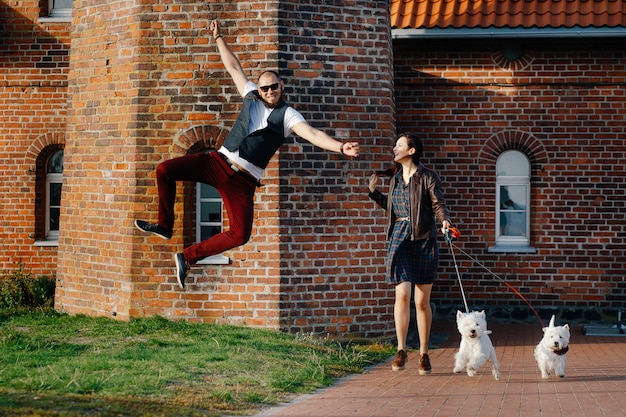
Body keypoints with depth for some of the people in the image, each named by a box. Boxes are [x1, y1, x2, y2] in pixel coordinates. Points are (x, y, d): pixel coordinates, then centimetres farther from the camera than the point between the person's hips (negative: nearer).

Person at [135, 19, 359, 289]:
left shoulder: (287, 116, -4)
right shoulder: (251, 95, 9)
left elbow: (312, 134, -20)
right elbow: (234, 67, 18)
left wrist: (339, 147, -37)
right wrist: (218, 38, 19)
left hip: (243, 180, -3)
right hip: (218, 162, 3)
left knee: (240, 235, -15)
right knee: (164, 171, -14)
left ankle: (189, 257, 2)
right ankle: (165, 226, 2)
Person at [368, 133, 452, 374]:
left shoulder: (428, 177, -2)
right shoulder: (395, 177, 14)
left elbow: (438, 205, -9)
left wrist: (444, 221, -27)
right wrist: (373, 192, 18)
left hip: (423, 239, -3)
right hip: (399, 238, 3)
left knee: (422, 301, 2)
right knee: (402, 293, -11)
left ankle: (424, 354, 12)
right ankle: (401, 350, -6)